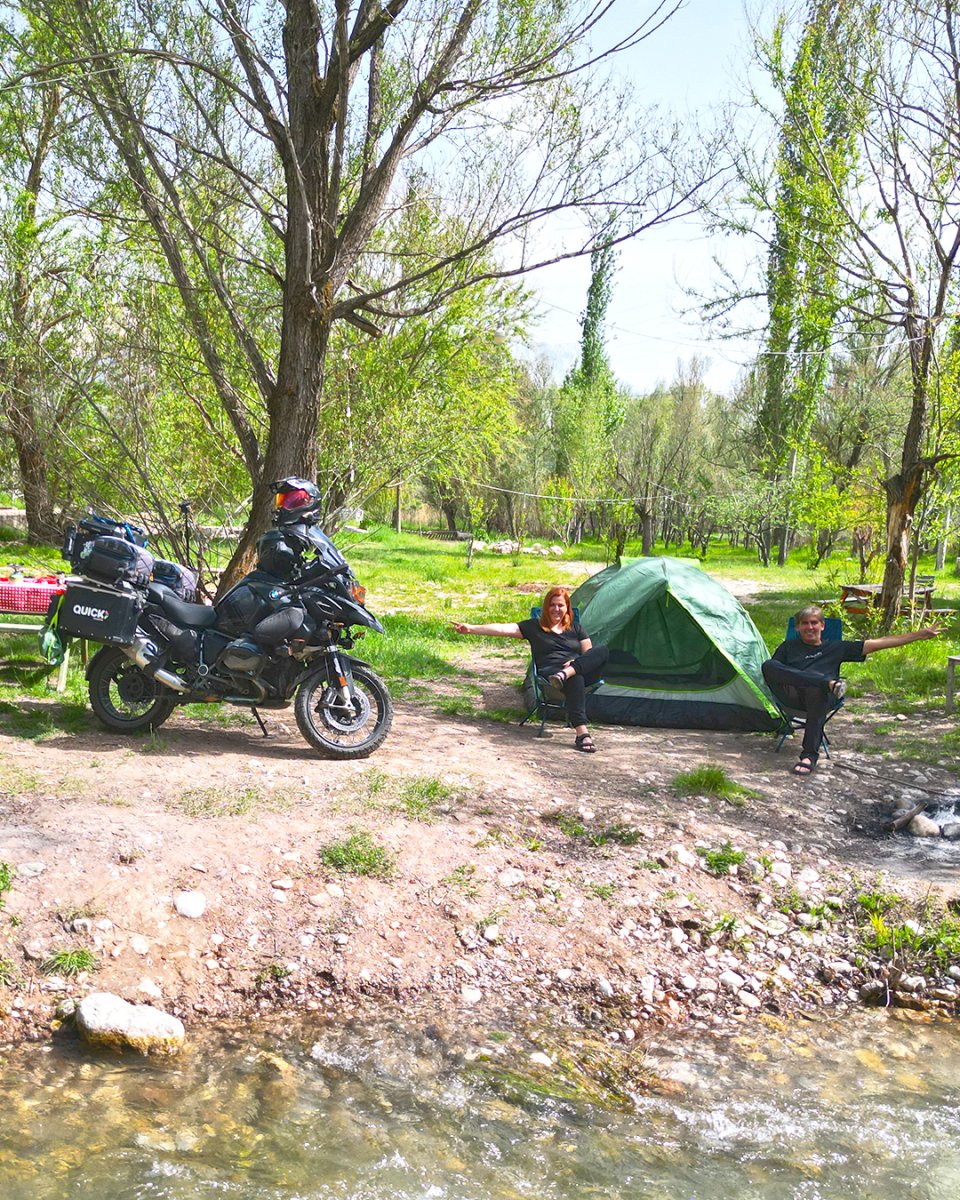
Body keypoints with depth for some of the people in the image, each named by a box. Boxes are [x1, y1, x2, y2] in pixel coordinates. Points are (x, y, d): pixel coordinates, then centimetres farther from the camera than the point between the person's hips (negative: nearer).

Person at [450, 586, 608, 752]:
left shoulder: (576, 628, 24)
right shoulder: (534, 626, 17)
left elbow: (590, 655, 16)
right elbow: (505, 629, 7)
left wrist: (575, 664, -7)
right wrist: (471, 628, -4)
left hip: (582, 672, 3)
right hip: (550, 673, -3)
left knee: (602, 650, -26)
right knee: (575, 680, -41)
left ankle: (564, 675, -41)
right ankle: (581, 734, -55)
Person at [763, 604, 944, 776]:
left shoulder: (835, 648, 30)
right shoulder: (788, 647, 31)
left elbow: (877, 644, 26)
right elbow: (771, 671, 22)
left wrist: (920, 635, 21)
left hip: (819, 694, 0)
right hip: (791, 694, 0)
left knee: (817, 691, -41)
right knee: (768, 664, -31)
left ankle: (810, 755, -42)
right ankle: (828, 683, -38)